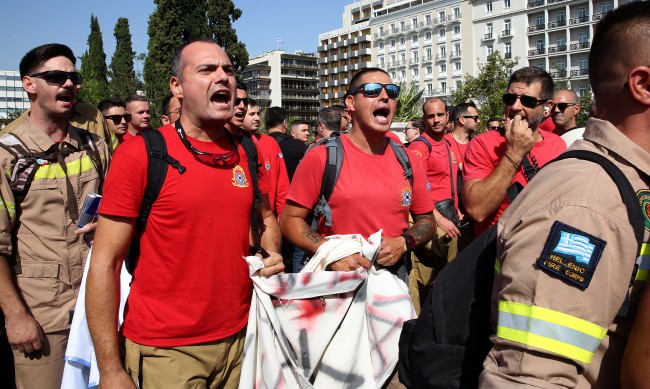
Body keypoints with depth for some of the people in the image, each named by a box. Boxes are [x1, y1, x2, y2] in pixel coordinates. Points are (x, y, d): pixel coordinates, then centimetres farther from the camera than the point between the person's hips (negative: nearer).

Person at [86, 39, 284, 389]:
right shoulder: (140, 154, -11)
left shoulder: (248, 152, 2)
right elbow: (104, 264, -11)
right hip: (166, 351, -4)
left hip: (239, 339, 5)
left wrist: (271, 256, -3)